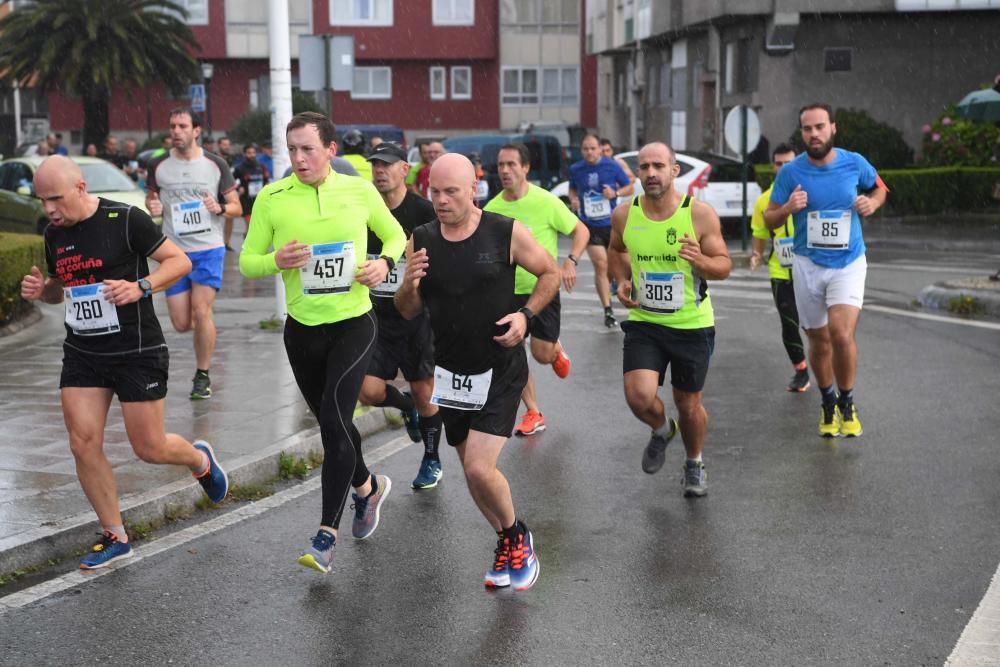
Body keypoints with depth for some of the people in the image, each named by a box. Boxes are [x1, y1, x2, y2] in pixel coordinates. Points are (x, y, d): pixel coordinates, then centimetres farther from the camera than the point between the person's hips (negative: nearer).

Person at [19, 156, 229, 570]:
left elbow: (180, 260, -9)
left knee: (150, 449, 0)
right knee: (83, 445, -3)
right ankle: (114, 537, 12)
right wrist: (41, 291, -2)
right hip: (82, 354, 6)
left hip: (137, 353, -5)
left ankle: (200, 459, 35)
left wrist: (141, 287, -25)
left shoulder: (126, 220, -13)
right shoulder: (55, 234, 6)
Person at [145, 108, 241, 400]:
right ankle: (207, 331, 37)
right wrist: (153, 206, -6)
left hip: (209, 248, -2)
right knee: (181, 323, -1)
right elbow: (150, 197, 18)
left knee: (201, 311, -15)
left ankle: (203, 376, 2)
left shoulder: (216, 165, 0)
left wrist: (220, 208, -17)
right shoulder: (158, 166, 3)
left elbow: (236, 207, 6)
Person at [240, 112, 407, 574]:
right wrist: (277, 261, -21)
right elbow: (247, 261, 0)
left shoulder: (360, 191, -4)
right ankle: (368, 487, 45)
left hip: (354, 324, -2)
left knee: (334, 421, -16)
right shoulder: (270, 198, -5)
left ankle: (326, 535, -9)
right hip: (303, 329, 2)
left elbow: (394, 235, 12)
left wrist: (384, 263, -9)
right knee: (333, 424, 15)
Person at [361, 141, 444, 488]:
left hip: (417, 315, -3)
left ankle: (432, 460, 27)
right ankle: (406, 406, 26)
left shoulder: (423, 212, -10)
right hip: (377, 316, 3)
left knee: (424, 393, 5)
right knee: (369, 391, -8)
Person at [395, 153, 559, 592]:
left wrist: (526, 314, -14)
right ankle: (508, 545, 35)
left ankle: (516, 536, 13)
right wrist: (410, 284, -19)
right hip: (451, 371, 5)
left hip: (500, 370, -4)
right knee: (471, 472, 13)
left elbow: (550, 273, 2)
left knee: (480, 469, -15)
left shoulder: (507, 233, -12)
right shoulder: (421, 240, -2)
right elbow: (408, 312, 3)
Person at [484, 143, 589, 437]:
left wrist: (571, 261, -19)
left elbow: (581, 231, -4)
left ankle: (557, 350, 35)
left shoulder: (546, 201, -13)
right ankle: (533, 414, 16)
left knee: (542, 354, -5)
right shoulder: (492, 208, -3)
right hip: (508, 292, 3)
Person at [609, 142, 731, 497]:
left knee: (689, 405, 11)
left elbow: (724, 265, -7)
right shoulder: (624, 215, -5)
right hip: (643, 323, 1)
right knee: (639, 396, -17)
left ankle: (694, 464, 41)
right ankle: (661, 429, 20)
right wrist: (622, 280, -1)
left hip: (692, 325, -1)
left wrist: (701, 261, -28)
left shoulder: (700, 214, -13)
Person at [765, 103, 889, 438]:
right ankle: (828, 403, 36)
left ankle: (847, 402, 4)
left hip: (849, 263, -1)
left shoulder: (854, 163, -6)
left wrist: (872, 203, -6)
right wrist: (788, 208, -20)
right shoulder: (790, 172, -7)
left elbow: (879, 187, 16)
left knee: (842, 335, -20)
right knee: (819, 342, 11)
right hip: (808, 265, 1)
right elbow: (769, 219, 2)